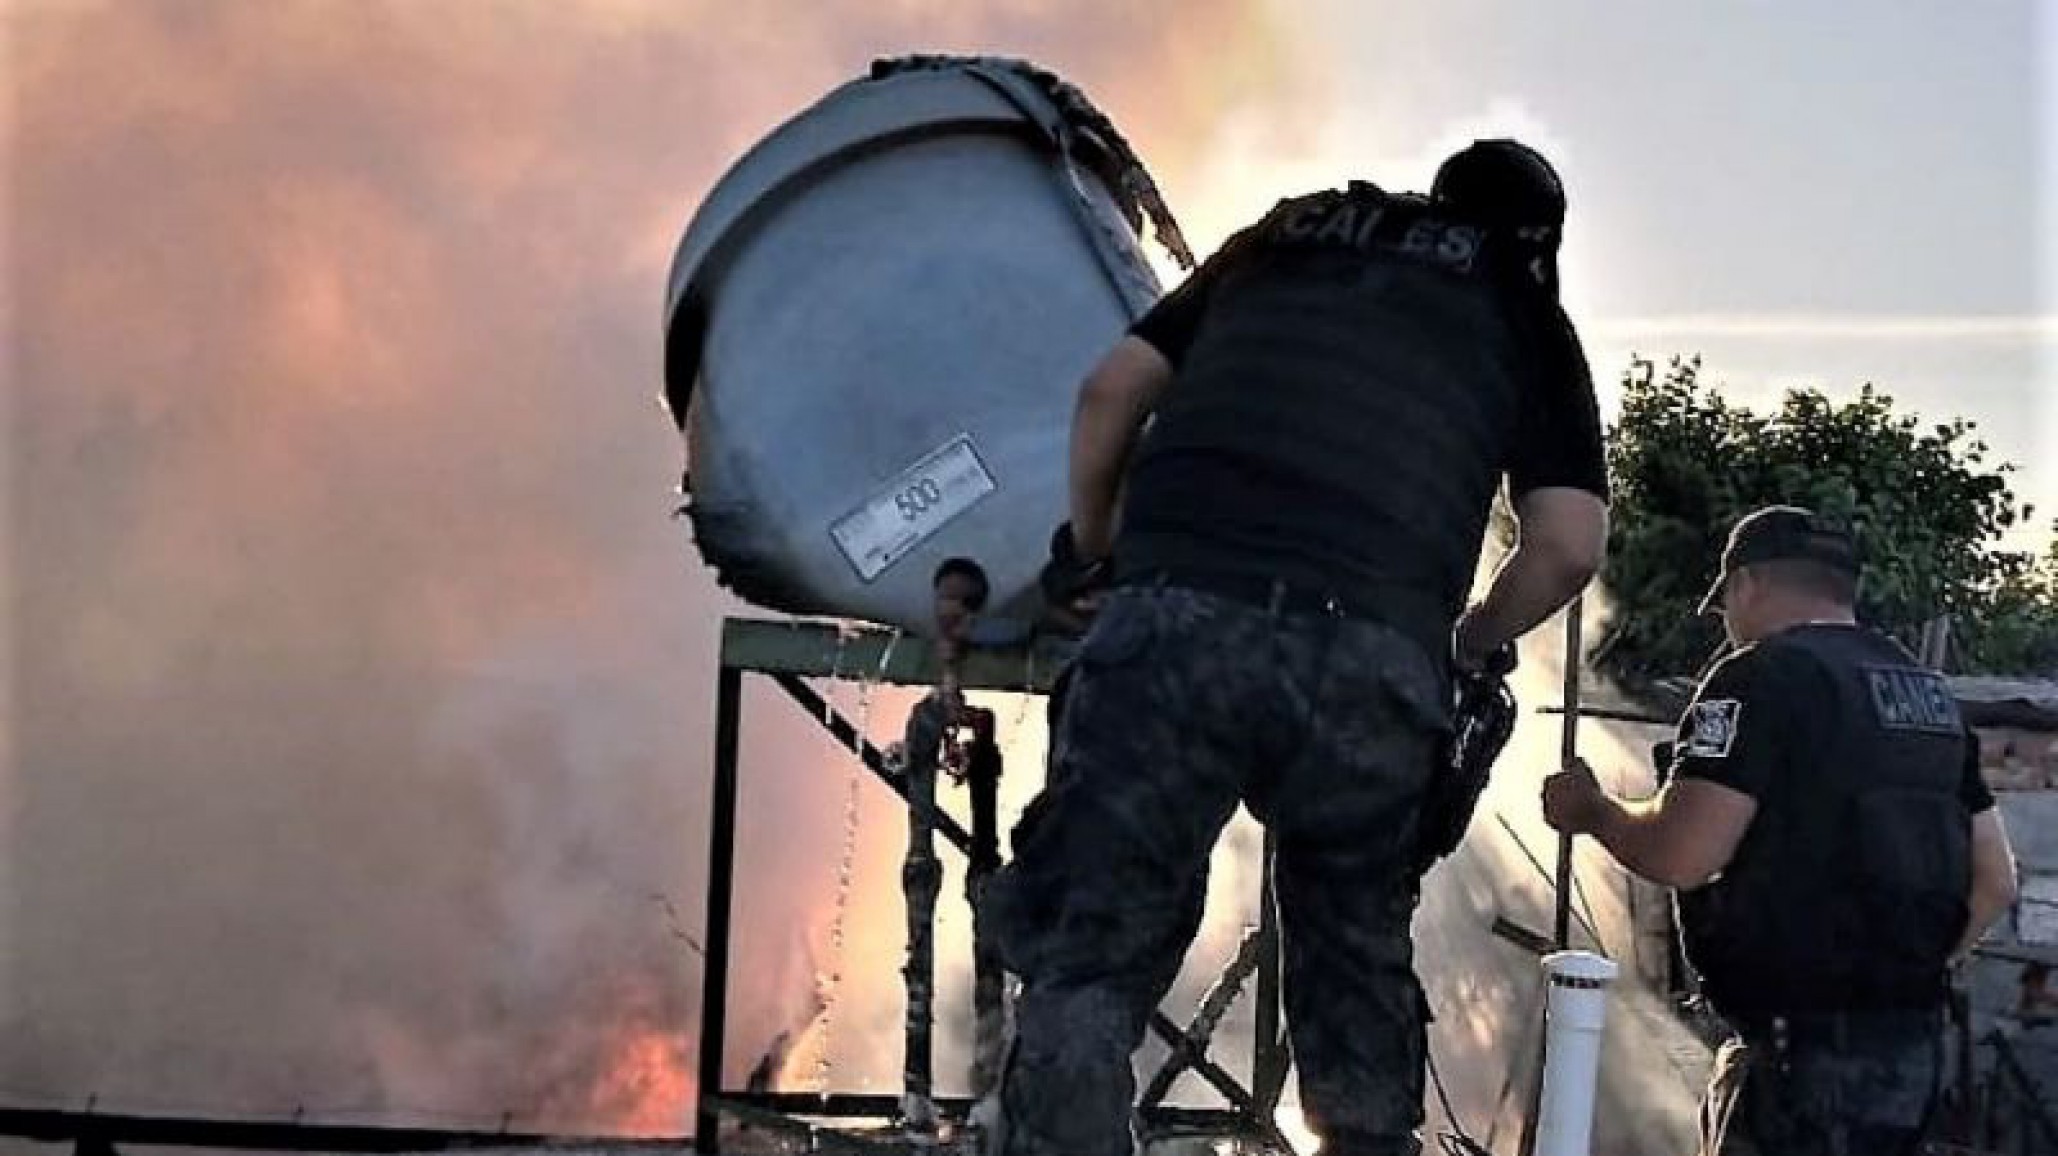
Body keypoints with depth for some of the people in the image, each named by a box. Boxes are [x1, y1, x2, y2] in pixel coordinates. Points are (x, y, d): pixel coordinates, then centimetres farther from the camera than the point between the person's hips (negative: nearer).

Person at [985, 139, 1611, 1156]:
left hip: (1175, 618, 0)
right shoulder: (1529, 314, 22)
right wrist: (1466, 646, 28)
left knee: (1088, 956, 1)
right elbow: (1569, 543, 11)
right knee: (1359, 972, 16)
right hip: (1372, 657, 0)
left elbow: (1112, 391, 20)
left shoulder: (1283, 234, 27)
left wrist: (1093, 548, 33)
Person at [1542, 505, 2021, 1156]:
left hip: (1804, 1049, -9)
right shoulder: (1930, 692, 16)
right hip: (1915, 1041, 9)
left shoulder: (1764, 676, -9)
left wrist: (1591, 810, 0)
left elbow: (1680, 855, -18)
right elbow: (1994, 884, 17)